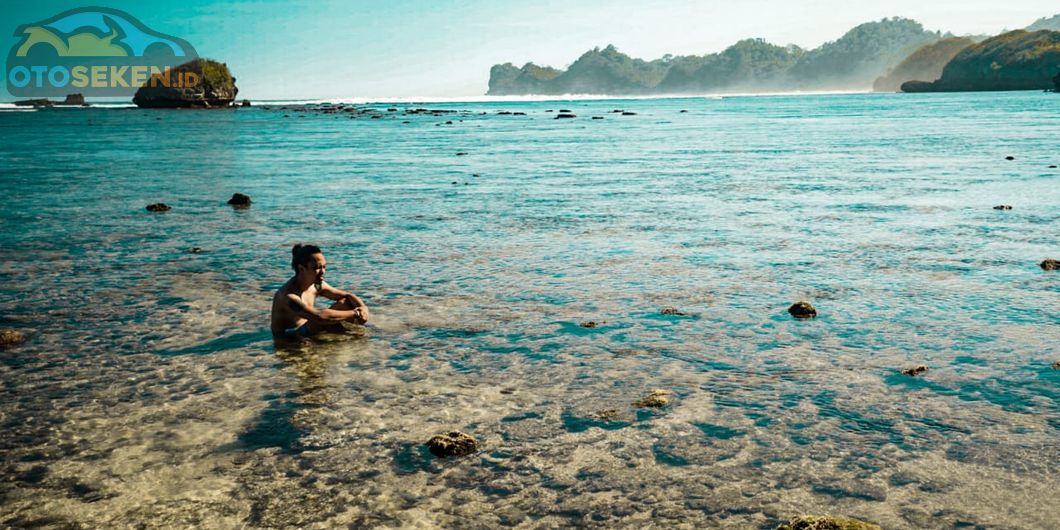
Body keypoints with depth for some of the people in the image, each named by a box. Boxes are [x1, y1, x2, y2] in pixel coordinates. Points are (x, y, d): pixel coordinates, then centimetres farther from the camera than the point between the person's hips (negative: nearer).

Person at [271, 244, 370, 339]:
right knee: (323, 320, -31)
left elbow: (348, 296, 6)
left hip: (308, 334, 8)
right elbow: (319, 316, -42)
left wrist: (363, 307, -16)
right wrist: (354, 313, -35)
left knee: (345, 303, -2)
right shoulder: (287, 295, -29)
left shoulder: (317, 285, -3)